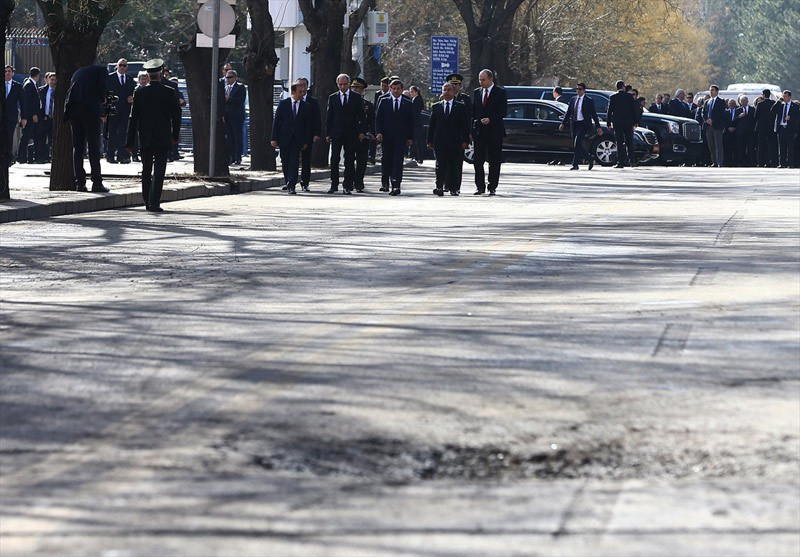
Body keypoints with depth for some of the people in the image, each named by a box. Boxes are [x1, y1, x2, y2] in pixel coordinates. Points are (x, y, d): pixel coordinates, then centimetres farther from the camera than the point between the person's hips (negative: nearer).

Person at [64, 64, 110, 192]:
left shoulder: (78, 72, 29)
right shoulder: (102, 70, 12)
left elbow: (70, 92, 21)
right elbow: (101, 89, -5)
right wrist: (102, 100, 16)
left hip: (73, 109, 5)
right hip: (90, 109, -5)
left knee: (77, 147, 9)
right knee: (94, 147, -2)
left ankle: (80, 183, 5)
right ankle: (97, 183, -4)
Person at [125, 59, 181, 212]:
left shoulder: (139, 93, -1)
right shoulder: (169, 92, -5)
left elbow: (133, 118, 0)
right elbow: (176, 115, 0)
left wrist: (130, 142, 4)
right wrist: (175, 136, 13)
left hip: (145, 139, 2)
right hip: (163, 139, -2)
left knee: (146, 172, 15)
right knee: (159, 172, -4)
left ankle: (148, 202, 21)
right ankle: (154, 203, -13)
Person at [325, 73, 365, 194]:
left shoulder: (356, 97, 4)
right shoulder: (332, 98, 8)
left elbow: (361, 116, 5)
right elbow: (329, 117, 8)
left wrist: (362, 131, -4)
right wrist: (327, 133, 2)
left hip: (351, 134, -1)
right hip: (336, 133, 1)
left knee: (349, 161, 1)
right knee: (334, 160, -2)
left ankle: (347, 186, 5)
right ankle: (334, 185, 4)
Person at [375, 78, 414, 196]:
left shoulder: (408, 104, 7)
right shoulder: (384, 102, 9)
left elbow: (411, 122, 7)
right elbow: (378, 118, 6)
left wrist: (410, 138, 1)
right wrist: (379, 132, -8)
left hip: (401, 137, -2)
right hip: (387, 137, 2)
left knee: (398, 161, -12)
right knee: (388, 162, 4)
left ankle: (396, 185, -16)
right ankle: (394, 185, 16)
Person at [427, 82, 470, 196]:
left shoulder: (461, 107, 6)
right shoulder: (436, 107, 11)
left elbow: (465, 125, 3)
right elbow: (431, 125, 10)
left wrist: (465, 141, -5)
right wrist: (430, 141, 4)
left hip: (455, 143, -1)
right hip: (439, 142, 1)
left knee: (454, 166, 3)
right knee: (440, 165, -8)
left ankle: (454, 188, 11)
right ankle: (439, 187, -12)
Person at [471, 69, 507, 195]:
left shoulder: (500, 92, -1)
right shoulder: (476, 92, 12)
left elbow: (503, 111, -6)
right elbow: (473, 112, 13)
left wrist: (490, 119, -18)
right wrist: (471, 129, 4)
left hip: (494, 131, -4)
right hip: (479, 131, 4)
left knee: (494, 162, 1)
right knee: (478, 160, -2)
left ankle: (492, 188, 6)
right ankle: (480, 187, 2)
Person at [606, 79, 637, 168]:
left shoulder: (613, 97, -3)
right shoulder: (629, 96, -1)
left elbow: (610, 110, -1)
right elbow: (634, 110, 2)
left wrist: (609, 122, 6)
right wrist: (634, 122, 8)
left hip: (617, 123, -1)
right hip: (628, 122, 1)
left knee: (620, 143, 0)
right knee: (629, 142, 11)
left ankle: (621, 162, -5)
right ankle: (631, 161, 8)